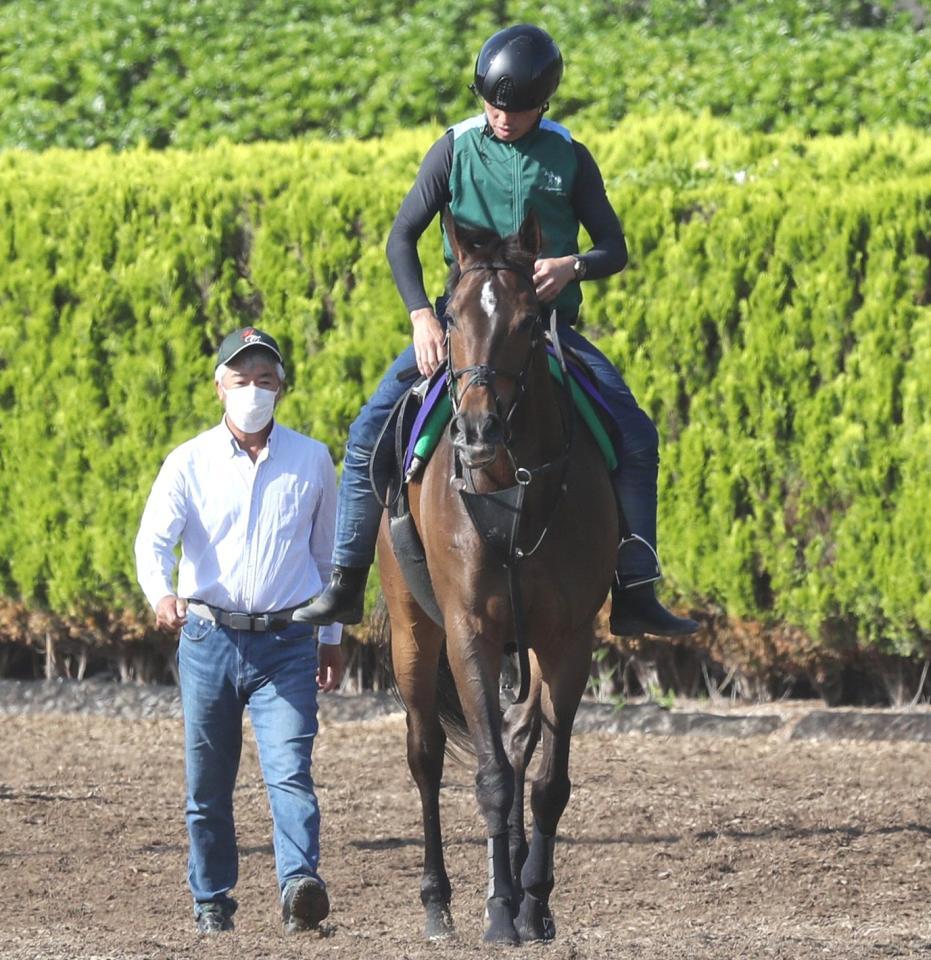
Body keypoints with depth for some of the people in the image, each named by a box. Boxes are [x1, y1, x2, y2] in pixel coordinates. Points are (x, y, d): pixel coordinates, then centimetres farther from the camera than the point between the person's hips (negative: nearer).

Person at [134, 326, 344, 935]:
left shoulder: (312, 461, 6)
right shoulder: (190, 463, 2)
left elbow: (327, 553, 16)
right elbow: (154, 537, -11)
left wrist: (332, 637, 18)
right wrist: (161, 592, -33)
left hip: (286, 644, -1)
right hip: (208, 639, 1)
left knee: (289, 768, -18)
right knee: (208, 784, 8)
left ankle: (301, 885, -31)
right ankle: (212, 901, 21)